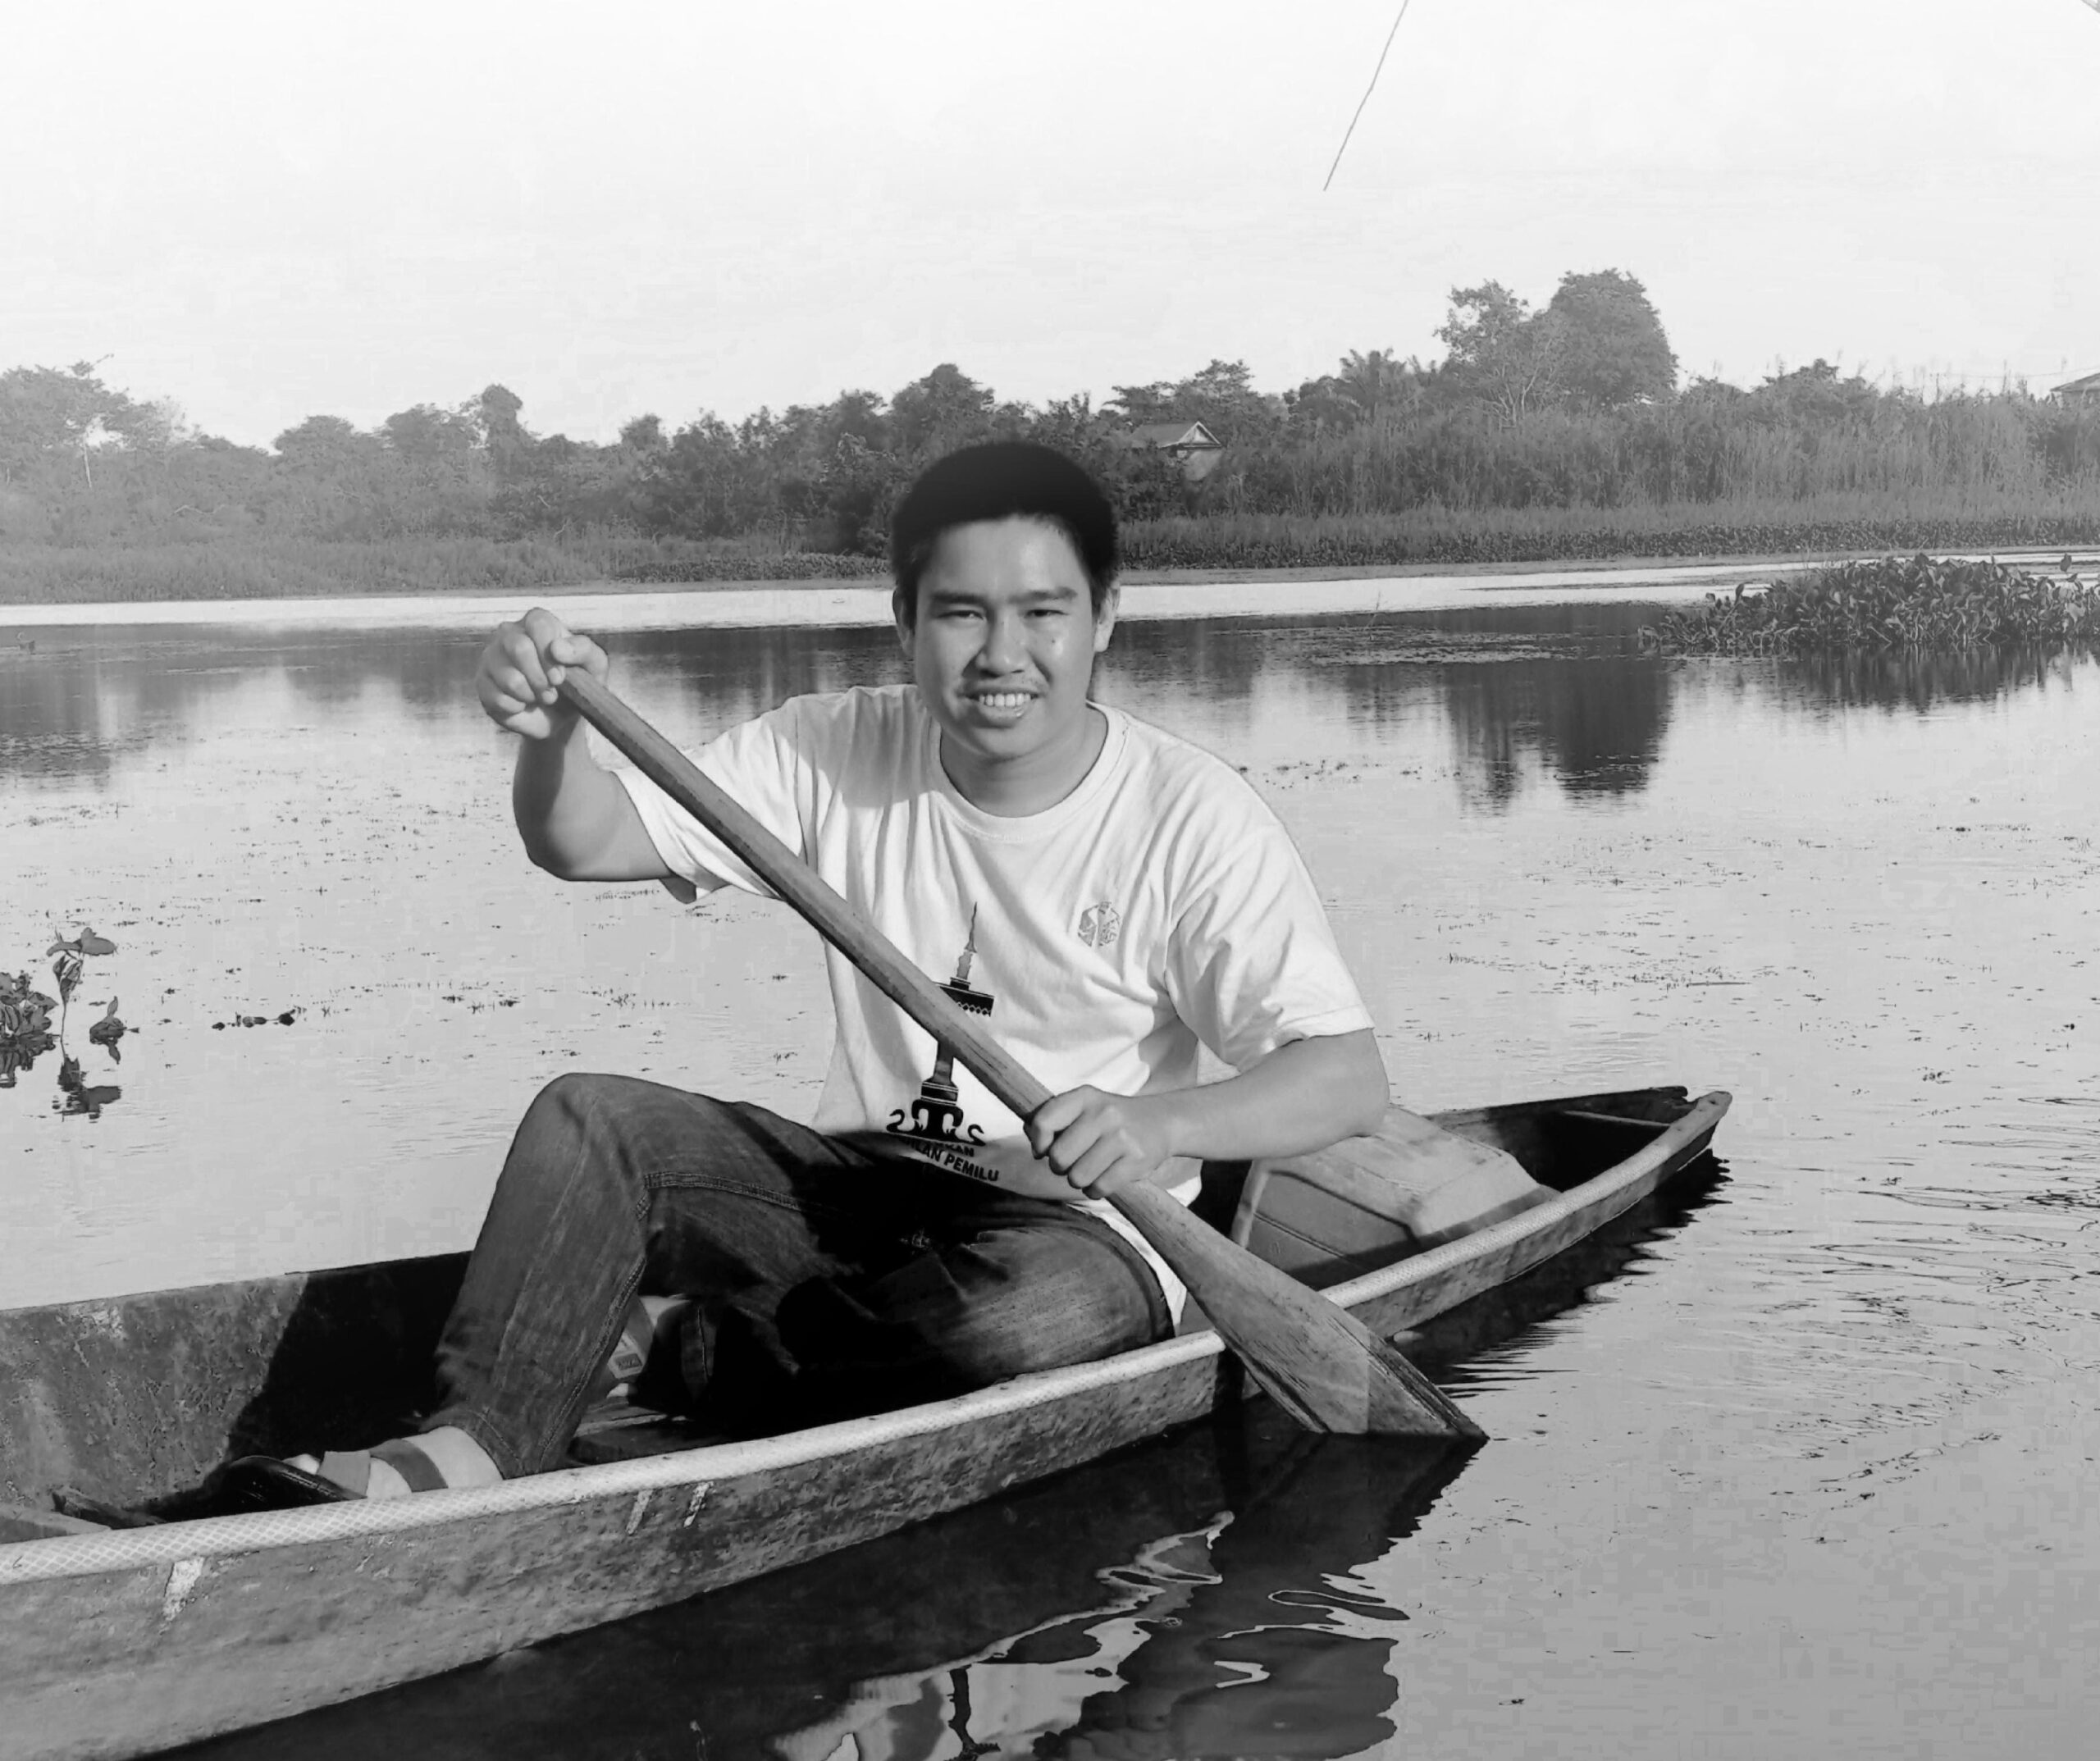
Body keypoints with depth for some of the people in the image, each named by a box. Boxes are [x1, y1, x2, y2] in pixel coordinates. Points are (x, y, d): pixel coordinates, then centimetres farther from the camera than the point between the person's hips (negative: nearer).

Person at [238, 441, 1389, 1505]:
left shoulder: (1192, 818, -13)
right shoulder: (840, 754, -1)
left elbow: (1349, 1076, -19)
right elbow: (586, 840, -4)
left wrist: (1161, 1125, -39)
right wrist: (554, 727, -28)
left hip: (1073, 1226, -3)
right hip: (861, 1184, 4)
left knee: (1037, 1314, -36)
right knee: (591, 1120, -14)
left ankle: (667, 1339, -15)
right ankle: (479, 1445, -28)